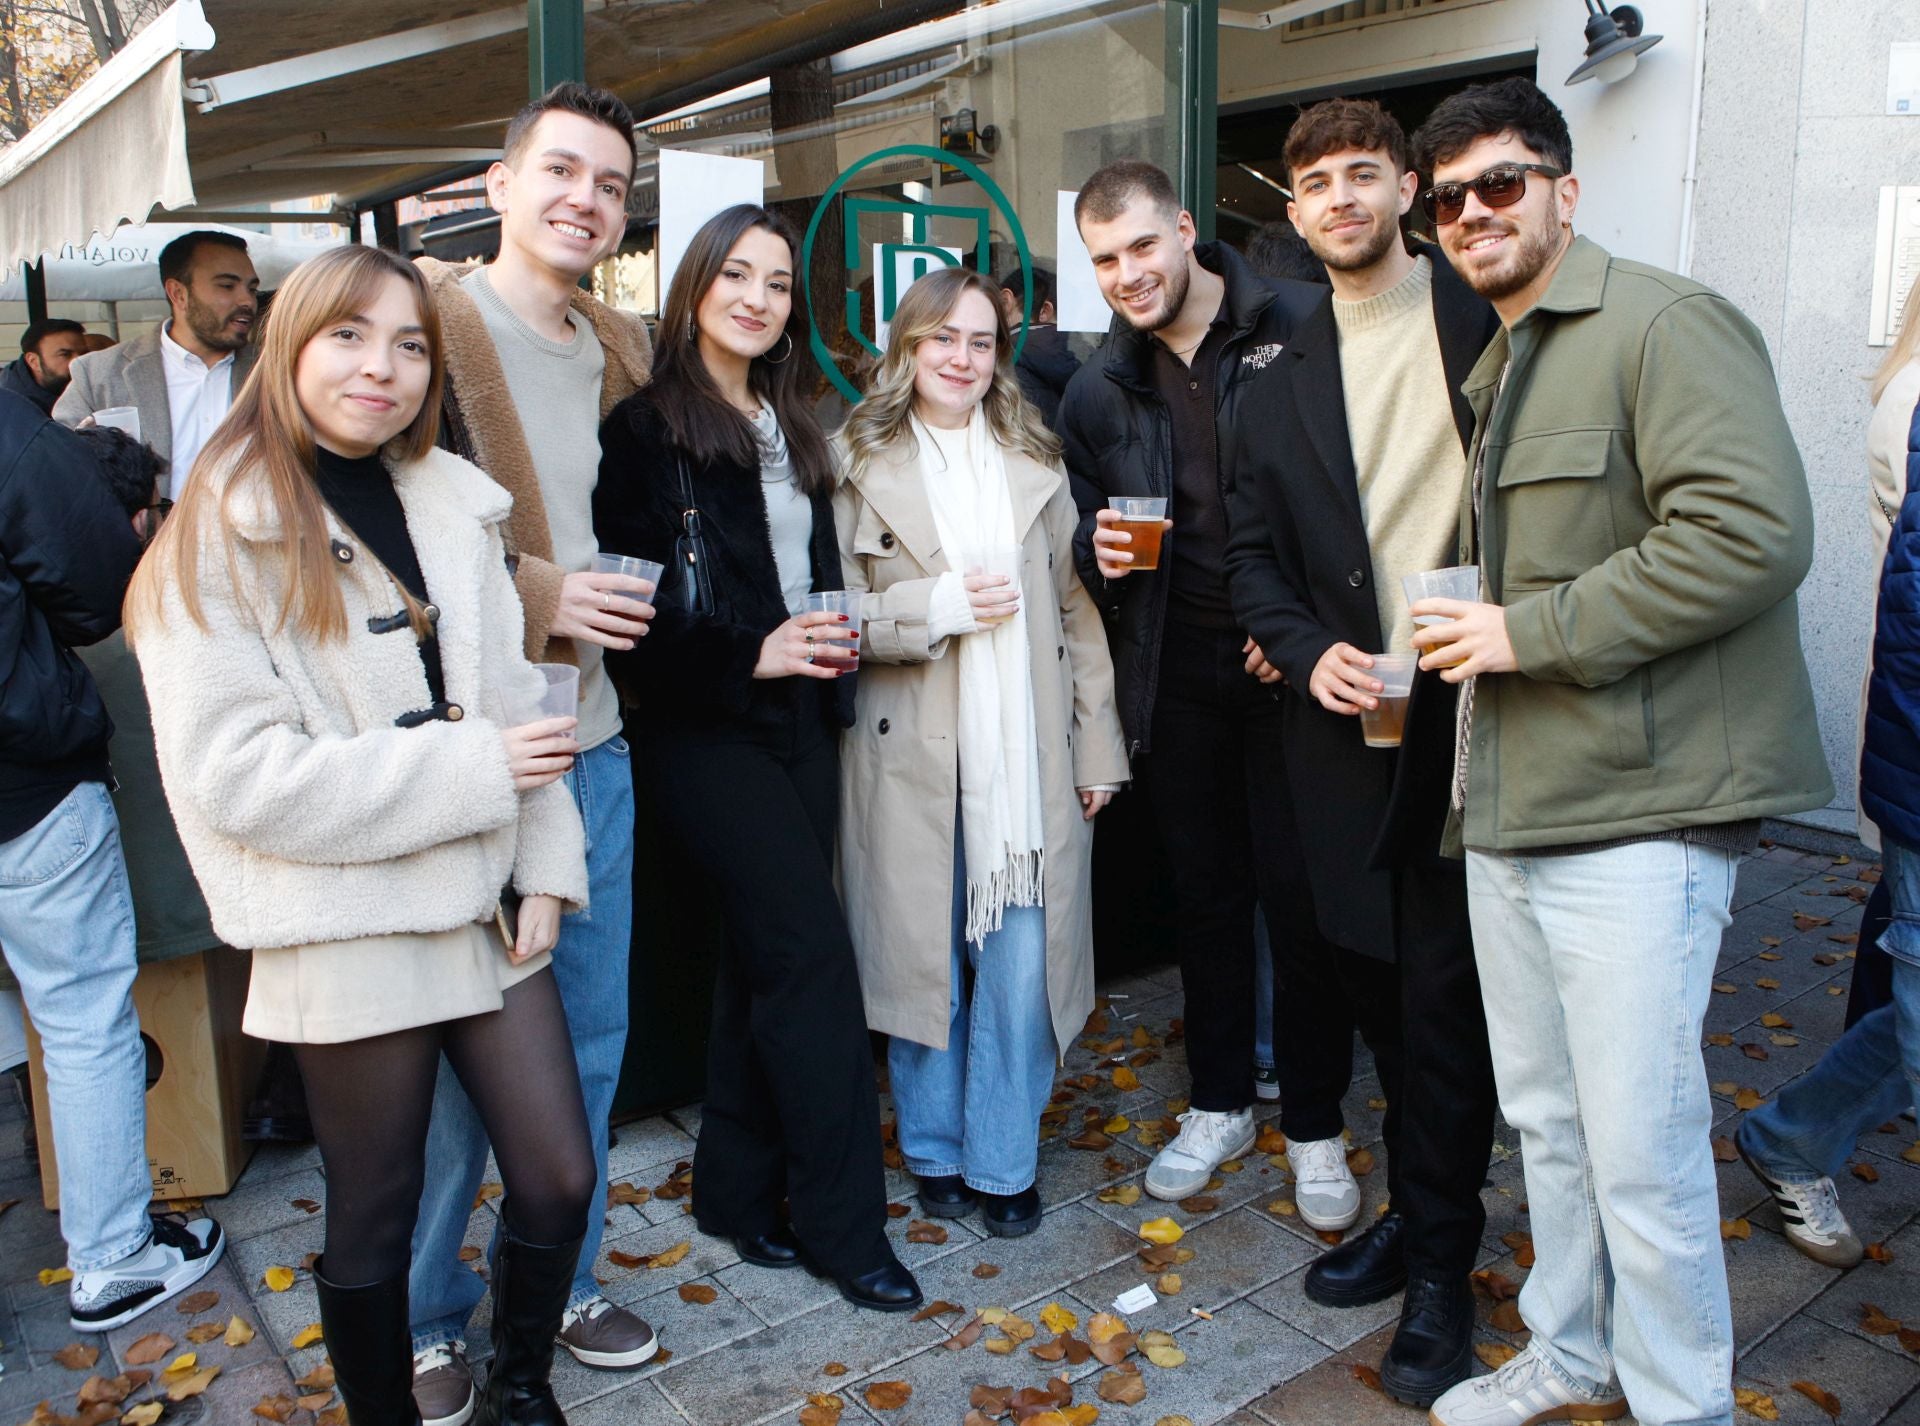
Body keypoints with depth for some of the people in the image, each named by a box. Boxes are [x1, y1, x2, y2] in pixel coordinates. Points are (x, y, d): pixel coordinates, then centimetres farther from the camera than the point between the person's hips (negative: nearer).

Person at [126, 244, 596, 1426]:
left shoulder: (455, 504, 7)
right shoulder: (219, 537, -9)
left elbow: (512, 697, 7)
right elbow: (233, 771, -17)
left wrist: (545, 870, -2)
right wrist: (474, 769, -18)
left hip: (486, 904, 5)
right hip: (349, 928, -4)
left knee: (562, 1180, 10)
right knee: (376, 1223, 11)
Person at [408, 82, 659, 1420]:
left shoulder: (619, 354, 13)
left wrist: (625, 591, 6)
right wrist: (536, 593, -18)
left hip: (591, 746, 7)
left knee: (590, 1036, 15)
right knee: (453, 1047, 6)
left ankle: (561, 1281, 34)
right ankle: (430, 1317, 28)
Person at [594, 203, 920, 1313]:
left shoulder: (793, 429, 15)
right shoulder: (647, 427, -7)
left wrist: (834, 639, 5)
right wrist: (751, 652, -19)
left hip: (801, 718, 7)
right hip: (707, 729, -7)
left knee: (769, 952, 11)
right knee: (813, 946, -10)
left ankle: (738, 1187, 25)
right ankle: (843, 1219, 3)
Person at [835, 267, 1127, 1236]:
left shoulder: (1036, 463, 12)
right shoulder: (860, 464, 3)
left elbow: (1078, 609, 10)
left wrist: (1098, 747, 6)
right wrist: (940, 605, -14)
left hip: (1028, 755, 2)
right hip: (911, 756, -2)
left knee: (1022, 962, 1)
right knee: (924, 957, 7)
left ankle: (1003, 1163, 20)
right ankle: (936, 1151, 28)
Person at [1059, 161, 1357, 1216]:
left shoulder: (1304, 328, -6)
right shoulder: (1098, 392, 9)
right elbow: (1085, 531, 17)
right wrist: (1097, 551, -7)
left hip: (1290, 665, -4)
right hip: (1174, 676, 4)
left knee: (1303, 900, 2)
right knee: (1205, 896, 15)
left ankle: (1315, 1128, 22)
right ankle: (1219, 1104, 32)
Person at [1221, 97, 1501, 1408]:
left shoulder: (1489, 325, 0)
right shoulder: (1285, 381, 12)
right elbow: (1254, 557, 11)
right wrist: (1309, 651, -6)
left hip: (1473, 719, -4)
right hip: (1351, 729, 4)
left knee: (1444, 996, 0)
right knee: (1379, 990, 14)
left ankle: (1440, 1262, 17)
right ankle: (1420, 1211, 34)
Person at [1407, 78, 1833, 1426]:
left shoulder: (1665, 325, -9)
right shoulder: (1502, 371, 20)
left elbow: (1755, 530, -22)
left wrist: (1529, 632, -18)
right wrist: (1464, 634, 11)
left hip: (1636, 811, -9)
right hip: (1508, 808, 9)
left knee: (1641, 1150, -1)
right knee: (1545, 1116, 18)